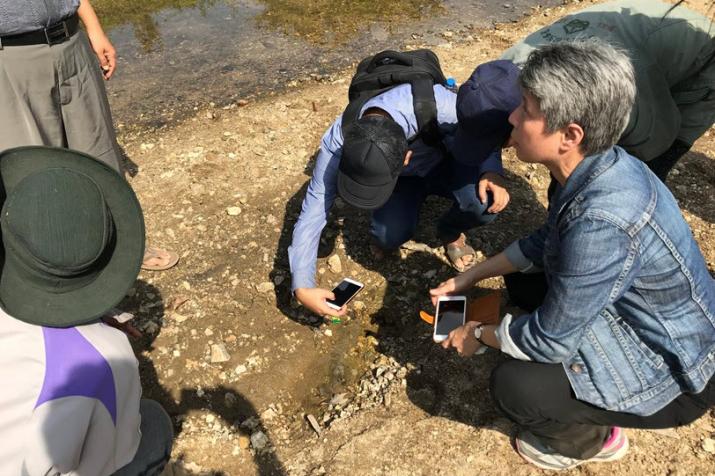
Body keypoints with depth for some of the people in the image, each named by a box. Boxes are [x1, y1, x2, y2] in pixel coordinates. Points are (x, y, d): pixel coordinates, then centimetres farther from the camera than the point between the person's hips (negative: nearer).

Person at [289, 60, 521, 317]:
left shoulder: (436, 105, -41)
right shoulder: (336, 142, -34)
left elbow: (482, 131, -21)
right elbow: (312, 213, -28)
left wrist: (491, 172, -40)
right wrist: (302, 287, -33)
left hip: (444, 162, 0)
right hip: (406, 179, 1)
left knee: (484, 201, -31)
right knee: (390, 236, -26)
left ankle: (450, 231, 5)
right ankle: (384, 234, 13)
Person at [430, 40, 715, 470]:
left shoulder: (603, 221, -38)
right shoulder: (595, 165, -12)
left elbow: (549, 340, -27)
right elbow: (547, 241, 7)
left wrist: (479, 335, -8)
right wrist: (472, 277, 5)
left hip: (677, 371, -8)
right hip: (641, 317, 8)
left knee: (513, 386, -16)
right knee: (521, 280, 10)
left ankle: (590, 441, 16)